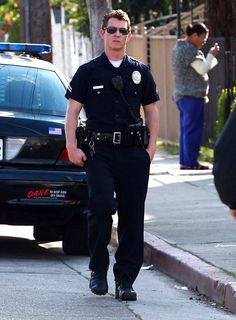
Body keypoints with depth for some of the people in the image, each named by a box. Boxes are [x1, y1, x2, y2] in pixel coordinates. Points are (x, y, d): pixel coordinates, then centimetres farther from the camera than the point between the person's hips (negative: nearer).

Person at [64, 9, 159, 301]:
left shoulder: (140, 72, 13)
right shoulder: (88, 71, 6)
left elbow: (151, 110, 18)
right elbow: (72, 110, 6)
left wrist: (151, 146, 7)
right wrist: (72, 147, -4)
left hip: (134, 153, 2)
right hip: (99, 151, -2)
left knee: (132, 216, 0)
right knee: (102, 205, -18)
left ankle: (125, 280, 6)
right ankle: (98, 271, 0)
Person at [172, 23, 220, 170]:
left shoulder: (179, 48, 18)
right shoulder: (190, 50, -15)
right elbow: (202, 69, -20)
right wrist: (211, 55, -9)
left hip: (182, 95, 11)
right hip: (192, 96, -11)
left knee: (186, 129, 12)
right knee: (194, 129, -9)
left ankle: (184, 161, 13)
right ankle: (191, 162, -9)